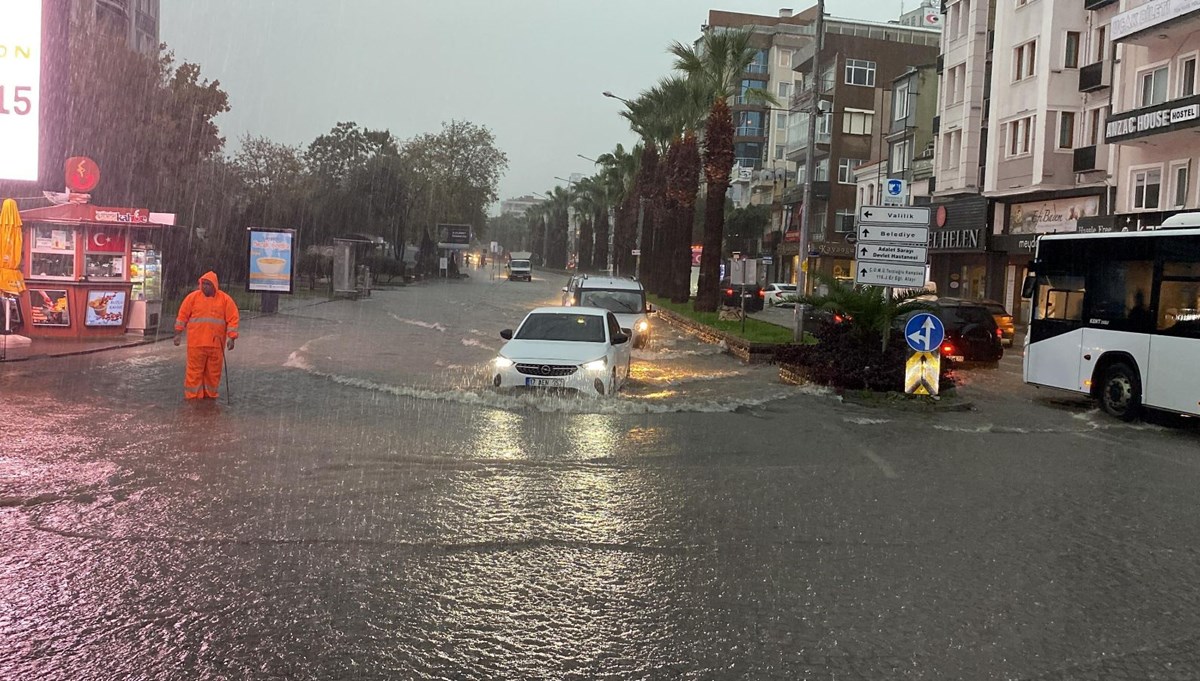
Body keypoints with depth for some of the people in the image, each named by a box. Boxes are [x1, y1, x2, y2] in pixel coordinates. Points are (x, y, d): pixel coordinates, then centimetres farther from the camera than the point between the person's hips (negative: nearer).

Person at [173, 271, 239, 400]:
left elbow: (233, 319, 0)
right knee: (194, 371, 0)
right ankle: (192, 396, 6)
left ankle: (210, 395, 18)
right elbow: (182, 315, 7)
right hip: (196, 343, -1)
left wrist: (231, 338, -7)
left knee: (213, 372, 7)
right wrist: (178, 333, 4)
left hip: (216, 344, 1)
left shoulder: (225, 299, 1)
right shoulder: (193, 297, 2)